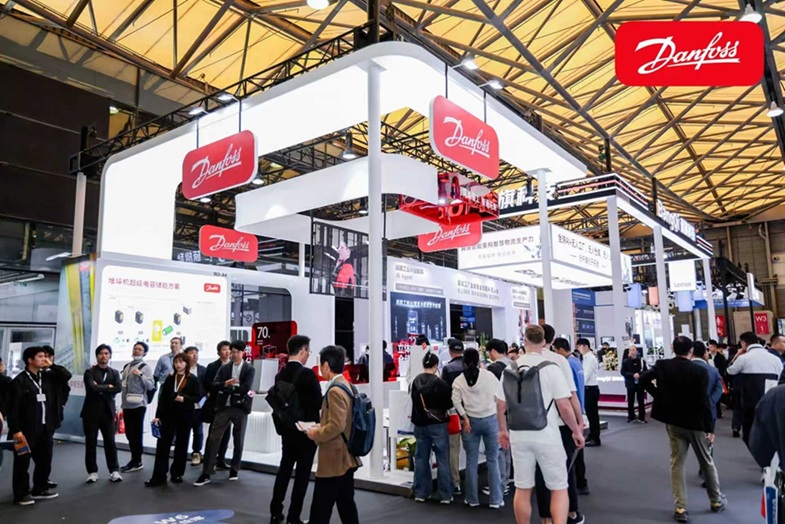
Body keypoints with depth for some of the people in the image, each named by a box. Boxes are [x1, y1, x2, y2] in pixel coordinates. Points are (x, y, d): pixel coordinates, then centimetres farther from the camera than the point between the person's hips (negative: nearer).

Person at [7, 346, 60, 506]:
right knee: (22, 463, 4)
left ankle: (40, 489, 27)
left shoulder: (47, 377, 8)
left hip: (45, 429, 6)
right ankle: (21, 494, 15)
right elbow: (13, 407, -13)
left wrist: (51, 366, -1)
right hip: (27, 430, -6)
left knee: (45, 460, 13)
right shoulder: (20, 381, -11)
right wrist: (16, 430, -17)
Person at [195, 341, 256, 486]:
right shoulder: (224, 368, 8)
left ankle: (234, 469, 26)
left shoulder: (249, 369, 0)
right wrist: (226, 383, -21)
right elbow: (214, 385, -2)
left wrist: (227, 388, -9)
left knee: (238, 440, 9)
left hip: (240, 408, -2)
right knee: (213, 438, -3)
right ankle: (206, 473, 3)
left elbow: (246, 388, -13)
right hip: (224, 407, 2)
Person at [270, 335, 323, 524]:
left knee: (284, 468, 19)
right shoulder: (307, 374, -19)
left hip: (286, 428, 6)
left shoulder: (280, 374, 0)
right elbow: (318, 402, -16)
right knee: (302, 473, 4)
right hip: (306, 429, -6)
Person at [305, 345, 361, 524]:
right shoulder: (346, 386, 10)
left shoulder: (335, 390, -20)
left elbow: (336, 426, -25)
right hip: (346, 457, 10)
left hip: (334, 460, -10)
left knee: (320, 509, 0)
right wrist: (321, 426, 11)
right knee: (346, 505, 14)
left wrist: (316, 434, -11)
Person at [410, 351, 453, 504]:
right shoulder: (439, 382, -16)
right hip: (437, 424, -4)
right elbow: (449, 404, -8)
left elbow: (414, 400, 7)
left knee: (421, 458, 13)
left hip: (420, 424, 5)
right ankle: (445, 495, 8)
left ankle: (420, 493, 20)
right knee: (443, 459, 5)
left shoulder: (416, 381, -3)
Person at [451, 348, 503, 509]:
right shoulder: (489, 375, -5)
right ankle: (496, 499, 12)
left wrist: (464, 418, -5)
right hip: (490, 419, -1)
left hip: (471, 421, 1)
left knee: (471, 461, 10)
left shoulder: (459, 380, -2)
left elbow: (456, 401, -9)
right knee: (492, 460, 8)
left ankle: (472, 499, 18)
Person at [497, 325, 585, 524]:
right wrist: (576, 431, 3)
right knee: (559, 488, 9)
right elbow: (564, 406, -12)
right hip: (546, 436, -3)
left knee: (522, 489, 13)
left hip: (519, 436, 3)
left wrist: (503, 430, 21)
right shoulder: (550, 368, -10)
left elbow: (500, 405, 6)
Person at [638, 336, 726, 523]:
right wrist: (710, 428, -7)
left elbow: (643, 380, -15)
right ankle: (717, 500, 35)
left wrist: (658, 394, 0)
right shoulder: (700, 371, -15)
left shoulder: (662, 366, -7)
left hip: (673, 422, 1)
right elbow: (704, 401, -15)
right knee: (707, 462, 18)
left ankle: (680, 508, 4)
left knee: (676, 464, 7)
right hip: (696, 423, -1)